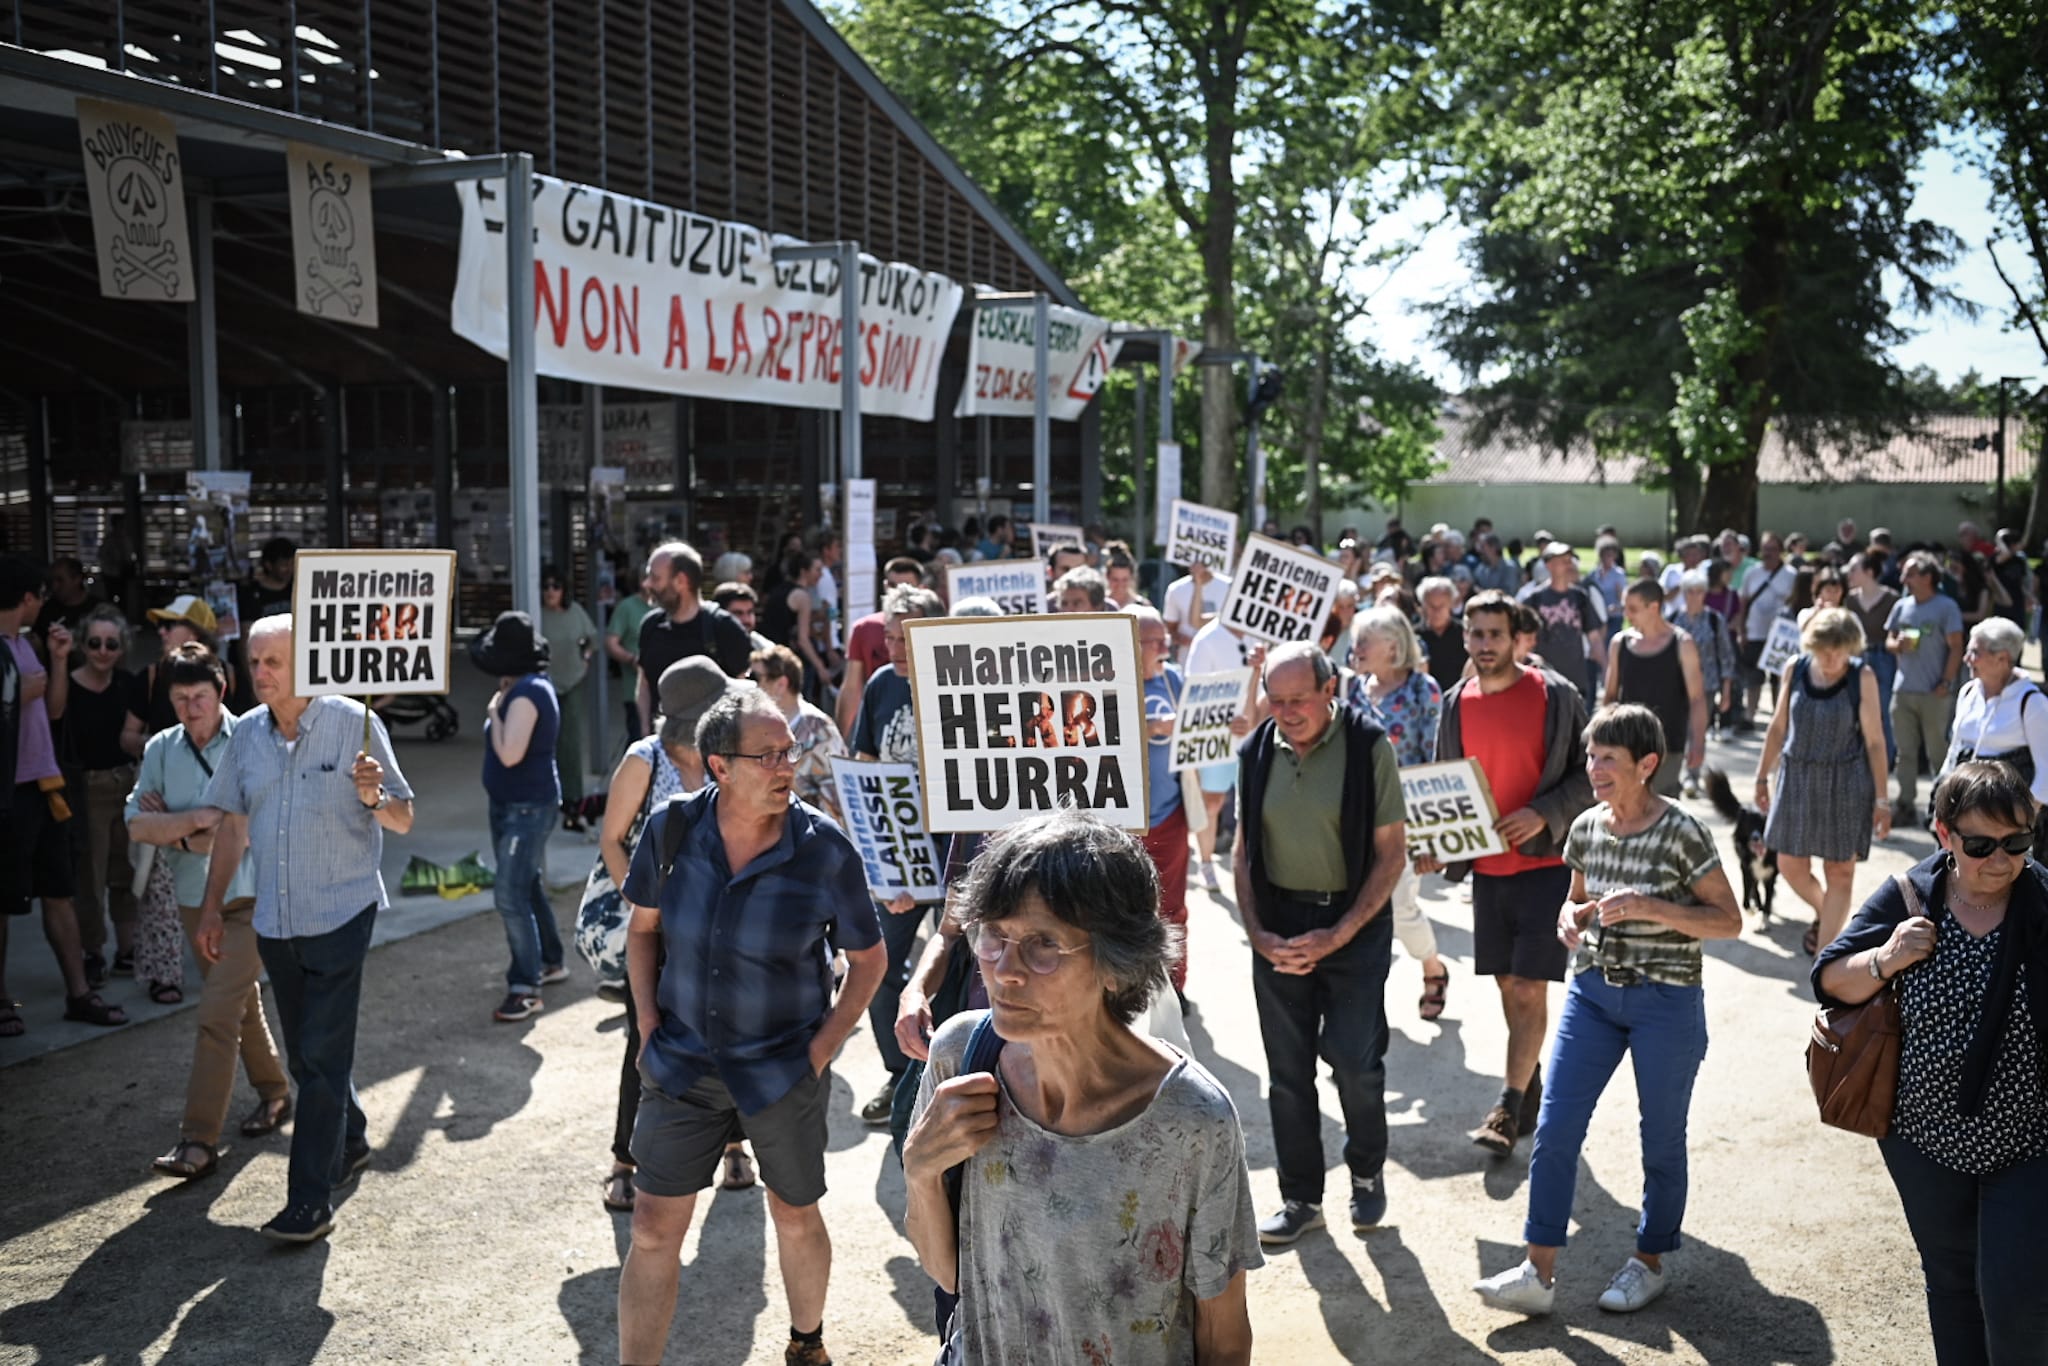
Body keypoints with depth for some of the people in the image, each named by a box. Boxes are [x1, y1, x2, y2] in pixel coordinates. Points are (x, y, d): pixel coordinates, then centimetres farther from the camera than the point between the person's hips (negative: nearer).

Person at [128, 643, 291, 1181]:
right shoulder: (161, 749, 2)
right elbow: (137, 825, -4)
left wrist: (173, 826, -12)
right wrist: (202, 820, -16)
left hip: (248, 898, -6)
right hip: (193, 898, 6)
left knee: (218, 1013, -12)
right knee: (241, 1004, 20)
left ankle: (200, 1139, -9)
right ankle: (274, 1092, 39)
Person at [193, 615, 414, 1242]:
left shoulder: (352, 722, -10)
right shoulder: (247, 734, 4)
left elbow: (403, 819, -8)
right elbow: (231, 824, 15)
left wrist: (372, 798, -29)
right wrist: (212, 907, 12)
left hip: (341, 913, -6)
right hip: (276, 920, 6)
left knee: (322, 1057, -7)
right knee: (307, 1054, 17)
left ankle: (310, 1201, -3)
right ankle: (350, 1141, 40)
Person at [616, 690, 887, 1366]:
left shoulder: (826, 850, -17)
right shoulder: (672, 828, -11)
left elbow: (868, 958, -4)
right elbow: (643, 927, 6)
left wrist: (821, 1050, -9)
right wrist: (648, 1025, -1)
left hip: (784, 1069, -1)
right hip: (684, 1060, 2)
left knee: (795, 1217, 16)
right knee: (654, 1227, 5)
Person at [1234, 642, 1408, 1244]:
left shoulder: (1368, 748, -9)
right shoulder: (1256, 753, 1)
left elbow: (1392, 852, -7)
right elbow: (1244, 854, 8)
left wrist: (1339, 935, -14)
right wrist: (1257, 933, -5)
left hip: (1354, 922, -3)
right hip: (1278, 928, 3)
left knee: (1356, 1062, -1)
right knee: (1288, 1070, 8)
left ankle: (1367, 1171, 27)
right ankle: (1301, 1198, 23)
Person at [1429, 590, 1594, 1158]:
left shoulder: (1555, 696, -7)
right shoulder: (1457, 704, 6)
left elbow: (1589, 773, -3)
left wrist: (1543, 814, -17)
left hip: (1546, 861, -4)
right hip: (1487, 866, 5)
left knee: (1530, 989, -7)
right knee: (1508, 986, 12)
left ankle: (1508, 1106, 0)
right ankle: (1531, 1097, 26)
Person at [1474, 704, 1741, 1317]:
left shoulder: (1681, 832, -13)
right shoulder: (1585, 829, 3)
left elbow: (1729, 921, -11)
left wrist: (1649, 906, -24)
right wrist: (1570, 918, -5)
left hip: (1666, 1000, -4)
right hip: (1592, 992, 5)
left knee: (1662, 1139, 11)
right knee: (1554, 1129, -2)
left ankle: (1649, 1261, 30)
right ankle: (1539, 1272, 5)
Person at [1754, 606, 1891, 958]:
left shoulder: (1862, 678, -9)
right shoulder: (1795, 669, -1)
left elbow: (1874, 741, -6)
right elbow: (1778, 727, 8)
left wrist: (1881, 800, -6)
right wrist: (1763, 776, 11)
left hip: (1845, 782, -3)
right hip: (1796, 777, 3)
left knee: (1840, 871, 2)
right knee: (1790, 866, 8)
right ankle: (1823, 913, 39)